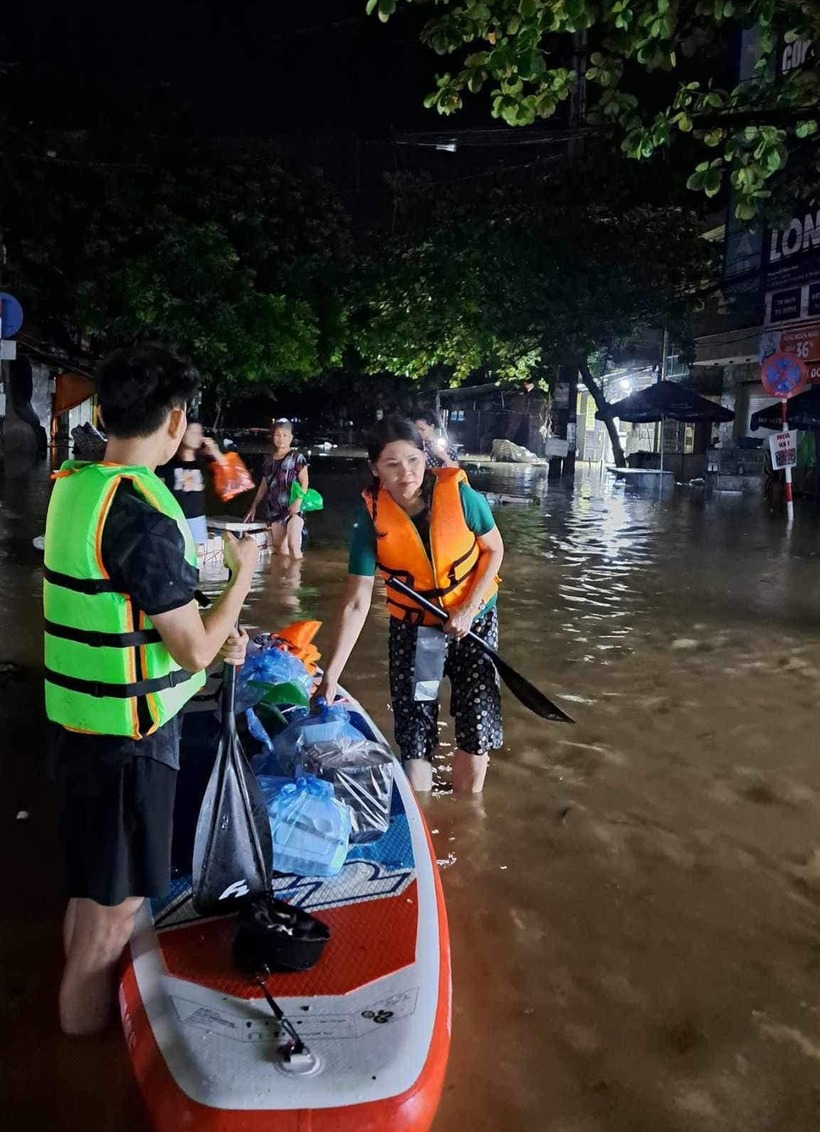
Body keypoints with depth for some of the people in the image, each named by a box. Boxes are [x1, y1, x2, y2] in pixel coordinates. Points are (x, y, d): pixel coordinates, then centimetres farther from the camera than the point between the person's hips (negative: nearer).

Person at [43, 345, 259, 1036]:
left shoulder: (72, 486, 4)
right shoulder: (142, 513, -25)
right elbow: (193, 652, -18)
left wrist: (214, 634, 9)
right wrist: (244, 572, -4)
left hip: (77, 722, 9)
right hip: (125, 739, -9)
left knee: (91, 891, 26)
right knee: (114, 909, 9)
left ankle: (82, 1003, 47)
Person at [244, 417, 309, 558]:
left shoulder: (296, 457, 0)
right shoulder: (269, 460, 15)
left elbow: (304, 482, -5)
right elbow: (264, 485, 20)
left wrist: (298, 501, -19)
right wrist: (253, 507, 19)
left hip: (292, 507, -5)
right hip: (275, 509, 5)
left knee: (293, 544, -18)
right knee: (280, 549, 4)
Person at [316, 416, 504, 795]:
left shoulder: (459, 494, -20)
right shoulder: (372, 516, -18)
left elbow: (494, 549, -3)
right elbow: (356, 603, -18)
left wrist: (468, 609, -15)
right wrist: (331, 675, -23)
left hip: (474, 620, 0)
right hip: (412, 627, 0)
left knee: (477, 733, 1)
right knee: (414, 736, -3)